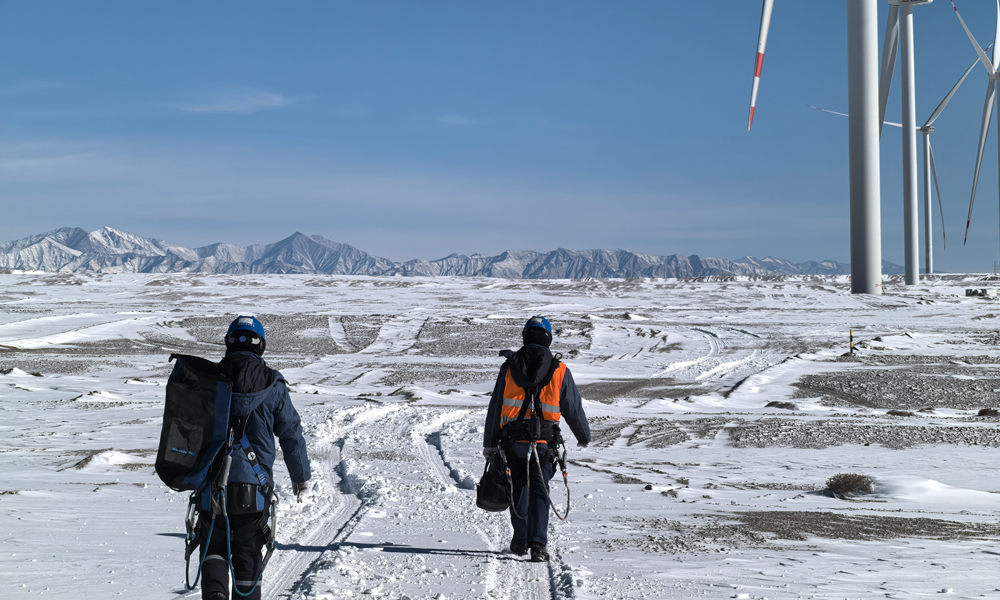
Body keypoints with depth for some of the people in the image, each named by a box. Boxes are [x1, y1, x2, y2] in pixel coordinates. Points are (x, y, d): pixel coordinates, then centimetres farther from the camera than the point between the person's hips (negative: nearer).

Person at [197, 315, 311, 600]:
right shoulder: (272, 384, -2)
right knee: (248, 555, 10)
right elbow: (291, 434, 3)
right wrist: (301, 477, 16)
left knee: (214, 545, 14)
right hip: (253, 486, -1)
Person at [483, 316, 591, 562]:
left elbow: (495, 407, 5)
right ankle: (538, 544, -10)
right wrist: (584, 436, 24)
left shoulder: (509, 367, 1)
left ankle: (520, 541, 23)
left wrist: (490, 443, 13)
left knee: (518, 490, 16)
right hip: (543, 442, -1)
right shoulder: (559, 371, 0)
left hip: (512, 440, 1)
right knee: (539, 492, 2)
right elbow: (573, 409, 7)